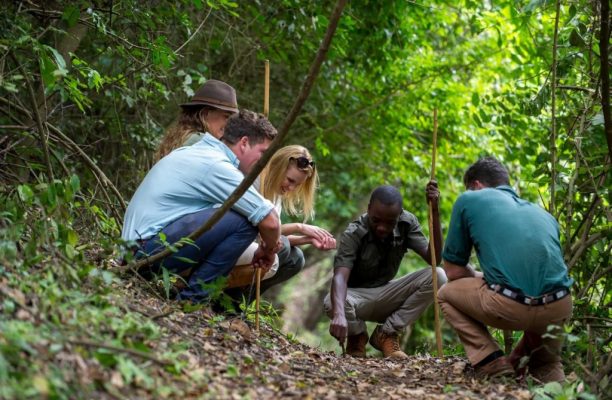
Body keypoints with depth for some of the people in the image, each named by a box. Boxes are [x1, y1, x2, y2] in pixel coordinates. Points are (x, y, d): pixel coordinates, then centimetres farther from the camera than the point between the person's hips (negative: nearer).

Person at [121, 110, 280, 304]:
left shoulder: (192, 152, 17)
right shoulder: (217, 166, -13)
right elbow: (270, 221, -17)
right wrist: (269, 249, 5)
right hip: (153, 247, -10)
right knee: (245, 220, -19)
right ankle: (195, 296, -10)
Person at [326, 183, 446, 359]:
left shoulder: (407, 223, -12)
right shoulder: (353, 234, -23)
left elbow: (433, 258, -19)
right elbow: (340, 276, -37)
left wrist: (434, 211, -27)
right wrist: (339, 314, -57)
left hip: (385, 295, 4)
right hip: (356, 295, -3)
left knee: (438, 276, -21)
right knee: (332, 303, -40)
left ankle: (386, 334, -6)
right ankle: (357, 336, 0)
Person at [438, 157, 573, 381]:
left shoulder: (468, 200, 15)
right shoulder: (543, 214, 27)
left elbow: (453, 272, 16)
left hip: (511, 306, -5)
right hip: (559, 309, 6)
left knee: (446, 294, 24)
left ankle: (492, 365, 9)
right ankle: (552, 377, 24)